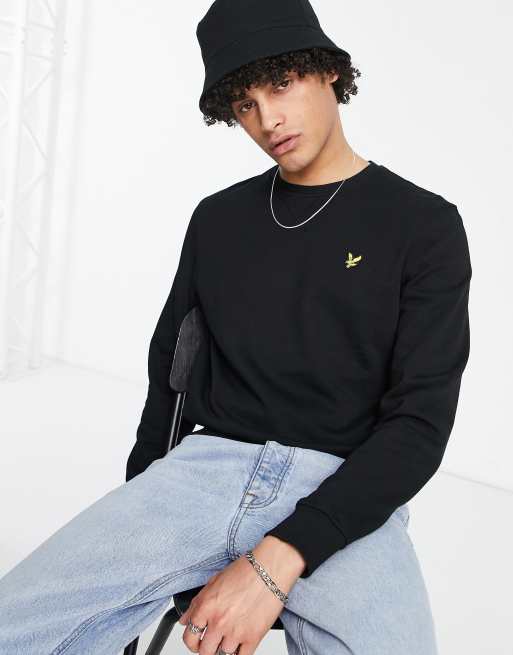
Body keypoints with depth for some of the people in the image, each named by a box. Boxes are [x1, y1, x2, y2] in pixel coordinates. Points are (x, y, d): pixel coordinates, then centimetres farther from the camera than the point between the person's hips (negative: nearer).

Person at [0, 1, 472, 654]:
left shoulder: (423, 225, 0)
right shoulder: (217, 218, 14)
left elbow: (420, 419, -8)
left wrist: (278, 559, -18)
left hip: (345, 496, -2)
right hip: (205, 468, 3)